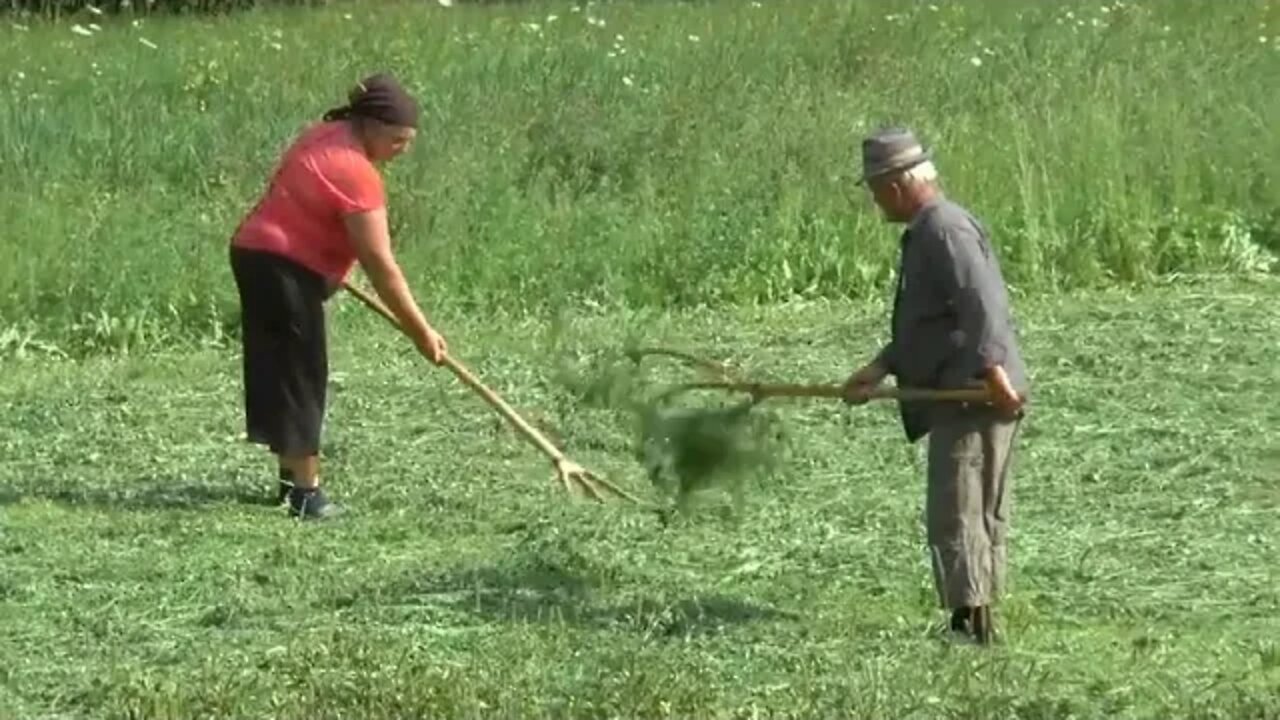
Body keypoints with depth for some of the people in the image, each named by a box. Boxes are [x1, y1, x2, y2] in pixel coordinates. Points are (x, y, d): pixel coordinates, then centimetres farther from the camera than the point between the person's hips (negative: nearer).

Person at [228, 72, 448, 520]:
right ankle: (305, 493, -4)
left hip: (254, 253, 10)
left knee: (279, 370, 16)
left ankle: (292, 477, 25)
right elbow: (380, 264, -21)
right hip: (285, 269, -10)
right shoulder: (355, 172, -21)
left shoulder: (327, 134, 8)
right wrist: (421, 331, -15)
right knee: (302, 377, -6)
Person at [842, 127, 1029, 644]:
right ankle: (980, 622, 20)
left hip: (976, 399, -11)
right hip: (961, 400, 11)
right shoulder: (923, 233, 20)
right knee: (980, 517, 14)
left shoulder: (946, 230, -13)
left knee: (955, 515, -10)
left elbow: (982, 306, -26)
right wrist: (880, 368, 16)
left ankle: (971, 622, -10)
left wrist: (993, 370, -34)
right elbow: (922, 326, 24)